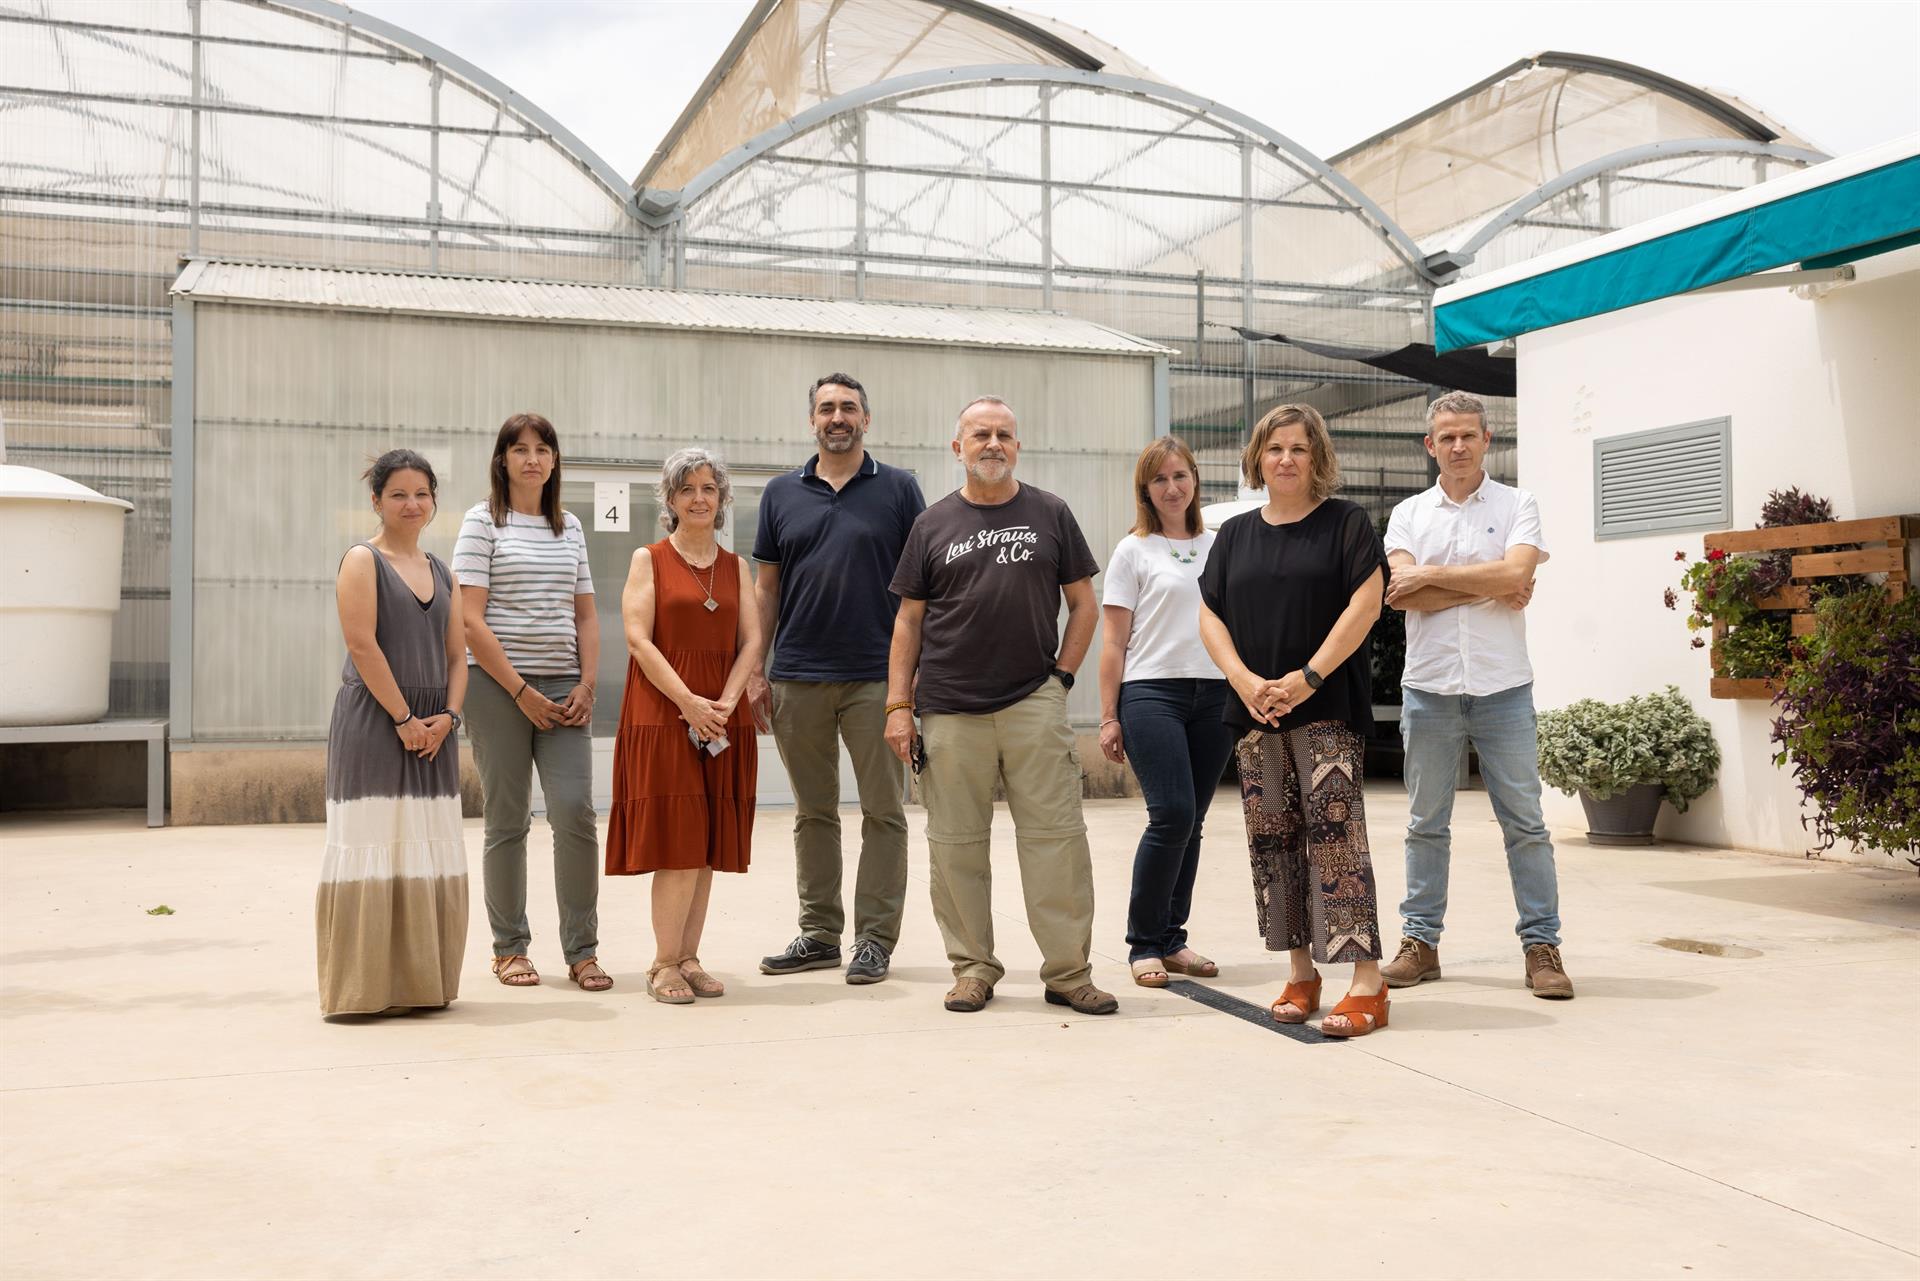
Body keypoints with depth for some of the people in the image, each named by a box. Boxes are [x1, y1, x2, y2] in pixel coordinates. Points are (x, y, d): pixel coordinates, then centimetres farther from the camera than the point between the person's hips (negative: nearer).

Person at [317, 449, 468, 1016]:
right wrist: (404, 718, -14)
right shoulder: (363, 560, -3)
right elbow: (362, 645, -13)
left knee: (431, 857, 7)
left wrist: (447, 716, -3)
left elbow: (457, 654, 13)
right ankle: (362, 988, -1)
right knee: (374, 848, -6)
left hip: (432, 730, 7)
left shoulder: (440, 572, 16)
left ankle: (421, 983, 15)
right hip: (372, 722, -7)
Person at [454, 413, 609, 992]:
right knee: (507, 820, 3)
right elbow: (470, 620, -7)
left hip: (562, 688, 3)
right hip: (498, 685, -3)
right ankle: (509, 948, 16)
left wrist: (587, 685, 1)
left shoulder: (570, 527, 14)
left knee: (576, 812, -6)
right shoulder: (482, 522, 0)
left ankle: (582, 950, 3)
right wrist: (521, 691, -11)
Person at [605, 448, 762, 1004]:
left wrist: (726, 702, -10)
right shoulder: (649, 560, 3)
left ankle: (688, 958, 11)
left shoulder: (735, 566, 14)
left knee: (708, 843, 4)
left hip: (723, 719, 4)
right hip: (662, 714, -4)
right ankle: (665, 965, -1)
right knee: (678, 840, -9)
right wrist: (688, 702, -16)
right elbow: (639, 640, -7)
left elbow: (752, 641, 7)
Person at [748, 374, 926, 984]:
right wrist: (754, 670, 5)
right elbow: (766, 587, 11)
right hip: (797, 677, 3)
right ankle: (819, 933, 20)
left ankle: (875, 938, 9)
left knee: (884, 811, 1)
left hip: (876, 677, -2)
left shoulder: (899, 489, 3)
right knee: (813, 812, 10)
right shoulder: (782, 493, 10)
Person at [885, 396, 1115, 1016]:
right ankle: (973, 967, 16)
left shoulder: (1049, 514, 9)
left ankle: (1068, 971, 7)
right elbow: (909, 619, 9)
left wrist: (1063, 673, 1)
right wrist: (898, 704, 3)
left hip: (1034, 704, 0)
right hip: (950, 710, 1)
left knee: (1056, 836, -2)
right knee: (956, 846, 4)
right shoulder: (933, 524, 9)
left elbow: (1083, 603, 12)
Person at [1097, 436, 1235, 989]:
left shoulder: (1220, 546, 15)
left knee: (1189, 822, 6)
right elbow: (1113, 641, 2)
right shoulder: (1133, 551, 4)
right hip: (1152, 693, -4)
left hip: (1215, 695, 4)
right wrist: (1108, 718, -3)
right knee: (1172, 815, -13)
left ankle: (1171, 940, 15)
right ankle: (1143, 944, -1)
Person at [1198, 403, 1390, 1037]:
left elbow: (1365, 605, -7)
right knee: (1273, 839, 6)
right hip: (1256, 712, 5)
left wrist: (1308, 678, -14)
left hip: (1328, 709, -5)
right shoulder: (1236, 534, 15)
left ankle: (1367, 985, -11)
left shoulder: (1346, 522, 2)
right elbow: (1210, 616, 10)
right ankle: (1300, 974, 16)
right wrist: (1246, 681, -6)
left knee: (1335, 831, -12)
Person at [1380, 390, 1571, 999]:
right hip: (1429, 687, 2)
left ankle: (1541, 945, 7)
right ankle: (1420, 942, 16)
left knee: (1525, 822, 1)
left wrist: (1433, 573, -10)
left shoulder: (1518, 505, 5)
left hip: (1502, 686, -2)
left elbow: (1517, 573, -14)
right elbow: (1402, 594, -7)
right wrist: (1489, 587, -9)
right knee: (1426, 823, 8)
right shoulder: (1408, 514, 9)